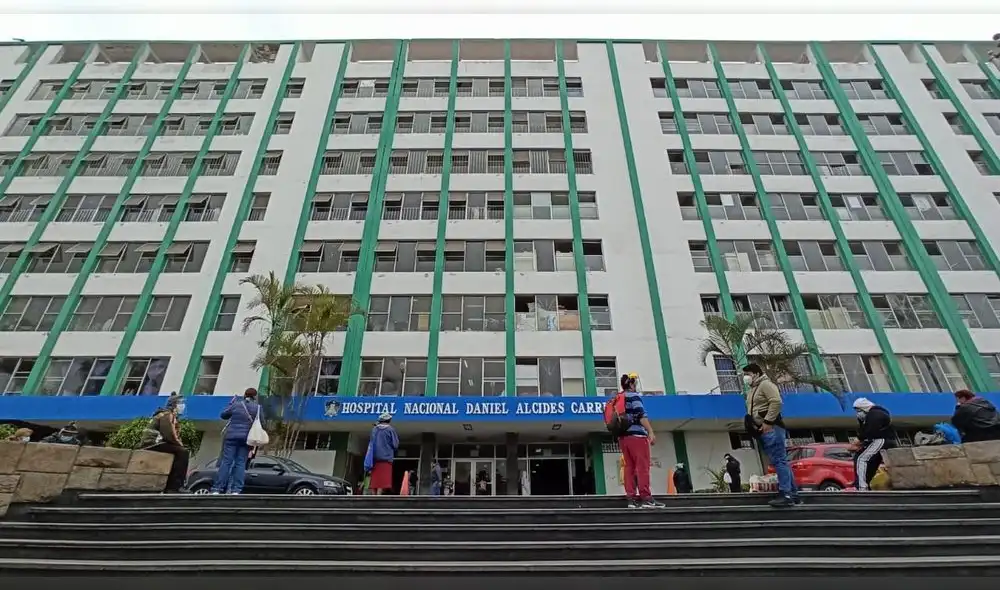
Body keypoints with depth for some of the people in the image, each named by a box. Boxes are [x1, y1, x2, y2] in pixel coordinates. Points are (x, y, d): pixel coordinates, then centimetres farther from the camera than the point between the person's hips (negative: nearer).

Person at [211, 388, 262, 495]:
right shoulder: (257, 407, 2)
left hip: (232, 436, 0)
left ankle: (217, 489, -4)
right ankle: (236, 490, -2)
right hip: (246, 438, 0)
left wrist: (231, 404, 26)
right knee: (241, 463, 2)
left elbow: (223, 415, 14)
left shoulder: (236, 404, 2)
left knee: (226, 462, -1)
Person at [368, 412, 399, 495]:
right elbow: (395, 444, -2)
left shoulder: (374, 429, 12)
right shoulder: (390, 429, -2)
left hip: (375, 458, 5)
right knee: (383, 481, -8)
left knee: (375, 480, 9)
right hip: (386, 458, -5)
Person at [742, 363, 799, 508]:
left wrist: (767, 422, -21)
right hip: (762, 431, 10)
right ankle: (793, 494, 13)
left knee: (779, 460, -11)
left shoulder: (765, 384, -5)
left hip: (770, 429, -10)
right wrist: (749, 423, 13)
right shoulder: (753, 390, 24)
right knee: (780, 461, 9)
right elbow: (752, 410, 29)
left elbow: (776, 402, -19)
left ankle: (786, 495, -13)